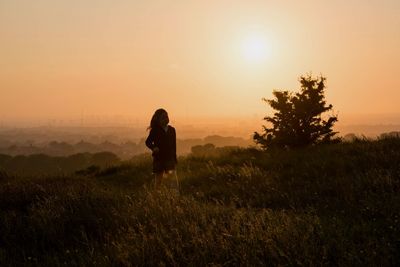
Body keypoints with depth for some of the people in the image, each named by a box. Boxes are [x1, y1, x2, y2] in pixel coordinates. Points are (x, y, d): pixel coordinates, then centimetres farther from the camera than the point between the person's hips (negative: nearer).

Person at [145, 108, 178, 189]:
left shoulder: (172, 130, 9)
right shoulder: (155, 130, -4)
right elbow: (148, 142, 2)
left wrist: (175, 158, 15)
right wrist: (153, 148, -18)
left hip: (170, 158, 3)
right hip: (159, 158, -3)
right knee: (158, 180, 3)